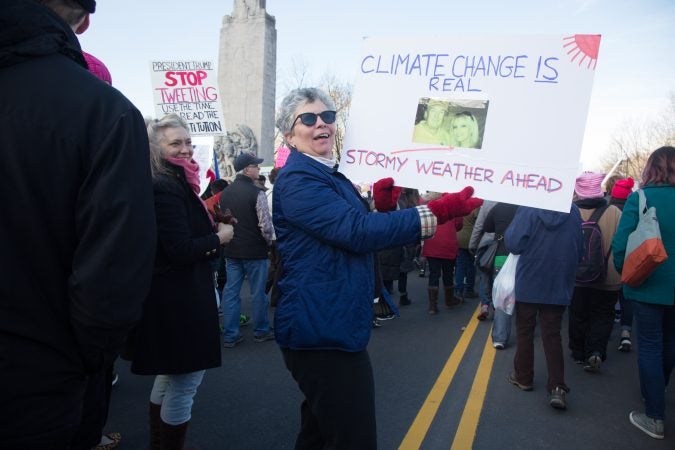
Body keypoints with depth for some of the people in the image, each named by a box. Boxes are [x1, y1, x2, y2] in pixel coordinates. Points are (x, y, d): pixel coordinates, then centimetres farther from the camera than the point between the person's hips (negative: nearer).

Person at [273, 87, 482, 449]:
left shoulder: (330, 176, 15)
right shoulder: (297, 180, -16)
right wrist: (438, 212, -27)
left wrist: (382, 207, -2)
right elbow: (357, 232, -27)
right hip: (322, 332, -10)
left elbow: (351, 237, 16)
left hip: (329, 328, 10)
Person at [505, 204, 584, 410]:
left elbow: (513, 243, -17)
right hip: (559, 285, 3)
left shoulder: (528, 208, -14)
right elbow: (579, 248, 5)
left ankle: (523, 377, 25)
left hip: (529, 282, -2)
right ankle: (557, 387, 1)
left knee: (525, 331, 13)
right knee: (552, 335, 9)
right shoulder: (573, 210, -3)